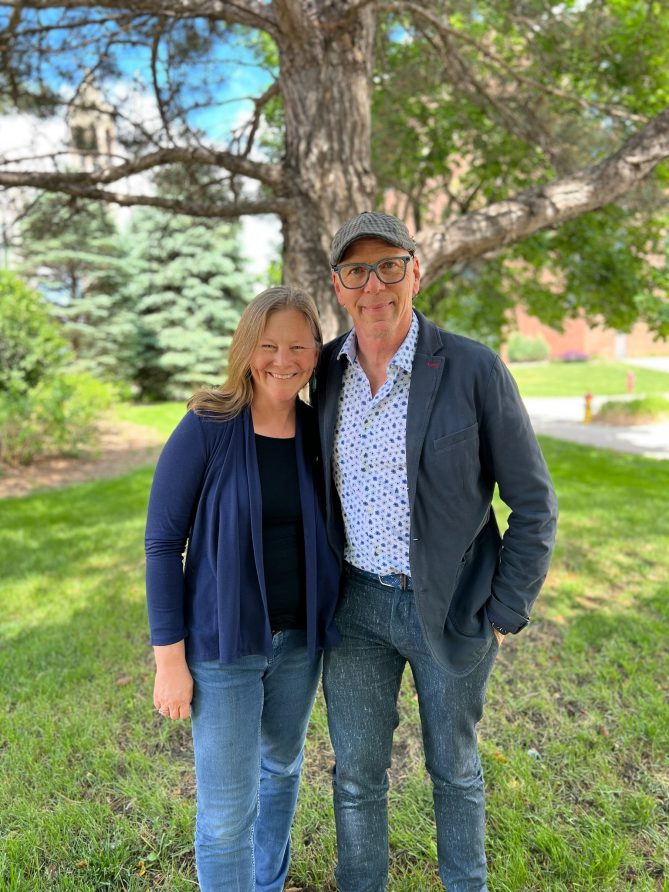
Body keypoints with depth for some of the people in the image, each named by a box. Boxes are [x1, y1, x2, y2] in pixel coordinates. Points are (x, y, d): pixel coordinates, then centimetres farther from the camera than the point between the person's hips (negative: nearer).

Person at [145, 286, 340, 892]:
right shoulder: (207, 428, -16)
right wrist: (170, 657, -12)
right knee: (227, 810, 6)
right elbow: (163, 541, -13)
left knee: (282, 765, 24)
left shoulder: (319, 432, -4)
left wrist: (339, 631, 9)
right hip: (223, 642, -4)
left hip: (300, 638, 5)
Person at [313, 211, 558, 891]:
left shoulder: (473, 370, -17)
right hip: (357, 604, 3)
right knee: (357, 771, 15)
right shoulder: (327, 370, -3)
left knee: (454, 765, 20)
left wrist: (504, 615, -9)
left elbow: (533, 502, -10)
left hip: (451, 605, -2)